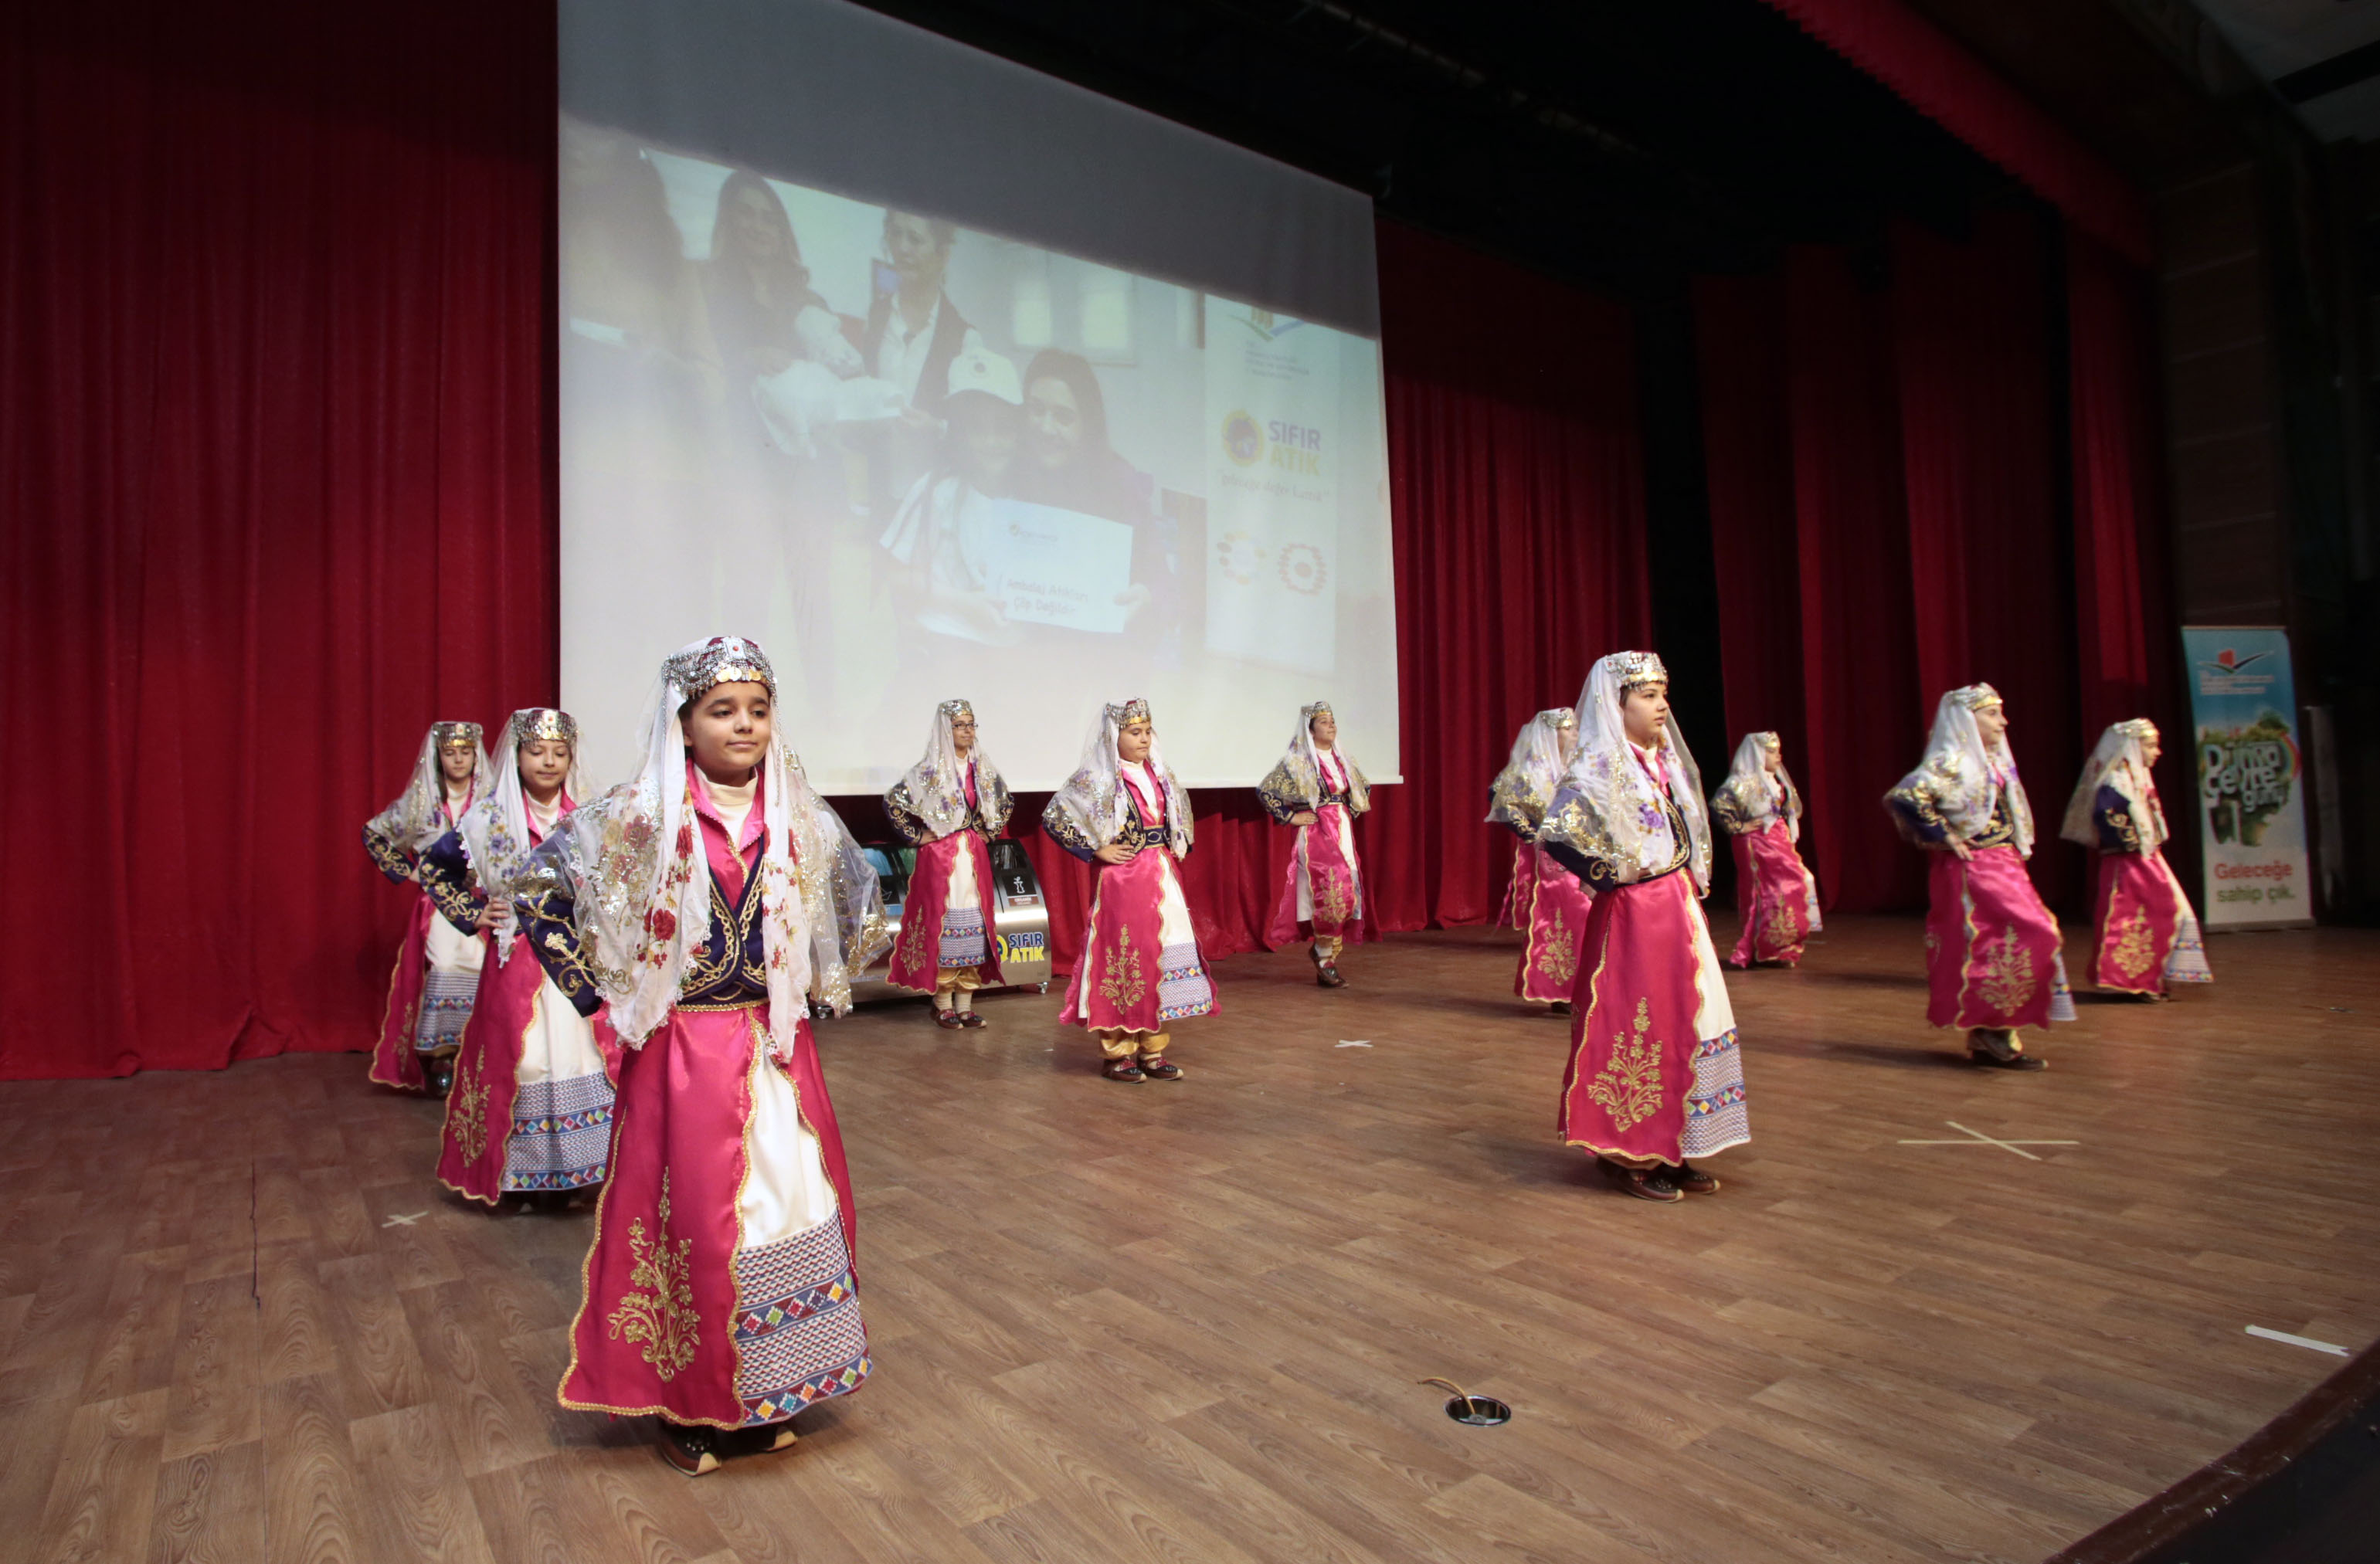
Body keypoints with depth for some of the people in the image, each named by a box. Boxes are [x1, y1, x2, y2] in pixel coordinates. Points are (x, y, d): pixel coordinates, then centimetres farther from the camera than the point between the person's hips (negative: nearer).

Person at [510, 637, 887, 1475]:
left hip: (778, 1050, 4)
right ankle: (688, 1403, 26)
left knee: (786, 1204, 11)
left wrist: (816, 986, 9)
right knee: (691, 1217, 5)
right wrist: (598, 991, -5)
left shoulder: (800, 820, 1)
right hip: (680, 1054, -3)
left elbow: (860, 907, 17)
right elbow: (536, 891, -4)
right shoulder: (638, 817, -9)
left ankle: (766, 1392, 31)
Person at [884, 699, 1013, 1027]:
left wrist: (990, 831, 14)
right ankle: (943, 1005, 6)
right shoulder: (931, 770, -7)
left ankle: (965, 1005, 11)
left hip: (974, 856, 5)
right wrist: (916, 836, -8)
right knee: (942, 923, -3)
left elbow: (1006, 801, 24)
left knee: (973, 925, 4)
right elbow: (893, 801, -11)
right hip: (940, 855, -5)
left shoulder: (982, 769, 8)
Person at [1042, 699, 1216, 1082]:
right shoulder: (1097, 778, -9)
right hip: (1121, 878, -6)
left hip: (1163, 876, 6)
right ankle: (1118, 1053, 11)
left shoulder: (1158, 773, 11)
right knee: (1123, 958, -1)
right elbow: (1053, 817, -14)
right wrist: (1097, 849, -13)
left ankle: (1153, 1050, 17)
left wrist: (1180, 846, 13)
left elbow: (1181, 812, 29)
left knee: (1163, 957, 6)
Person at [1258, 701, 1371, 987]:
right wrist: (1290, 817, -10)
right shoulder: (1297, 762, -6)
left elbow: (1364, 789, 29)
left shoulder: (1341, 760, 12)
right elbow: (1264, 790, -10)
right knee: (1331, 892, -16)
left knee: (1345, 894, 3)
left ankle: (1325, 959, 13)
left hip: (1343, 832, 6)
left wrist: (1352, 812, 15)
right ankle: (1324, 953, 3)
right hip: (1316, 834, -6)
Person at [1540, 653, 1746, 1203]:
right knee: (1636, 1029, -1)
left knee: (1683, 1025, 11)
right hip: (1633, 915, -8)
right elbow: (1559, 834, -25)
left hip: (1679, 907, 8)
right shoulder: (1599, 765, -14)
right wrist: (1610, 876, -15)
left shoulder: (1665, 760, 11)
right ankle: (1630, 1157, 12)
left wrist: (1694, 884, 13)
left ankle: (1670, 1151, 23)